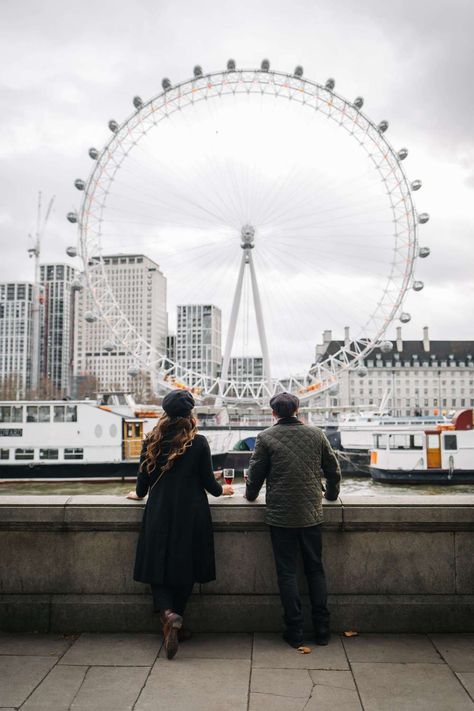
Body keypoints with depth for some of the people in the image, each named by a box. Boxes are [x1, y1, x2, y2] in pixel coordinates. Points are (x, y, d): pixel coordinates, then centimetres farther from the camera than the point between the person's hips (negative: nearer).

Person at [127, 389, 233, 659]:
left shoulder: (152, 442, -1)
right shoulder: (199, 442, -8)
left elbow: (144, 478, 5)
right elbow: (208, 482, -3)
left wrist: (139, 494, 27)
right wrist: (221, 490, 19)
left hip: (159, 514, 2)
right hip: (191, 515, -1)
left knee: (159, 567, 9)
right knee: (186, 568, 14)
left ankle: (168, 613, -16)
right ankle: (176, 623, 20)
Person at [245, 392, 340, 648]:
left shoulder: (266, 437, -7)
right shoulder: (316, 434, 2)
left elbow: (256, 473, -2)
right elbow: (333, 471, 10)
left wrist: (250, 494, 18)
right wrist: (330, 494, 27)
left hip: (280, 516, -3)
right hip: (312, 514, 3)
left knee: (286, 572, 7)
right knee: (315, 569, 14)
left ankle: (295, 630, 11)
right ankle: (321, 629, 18)